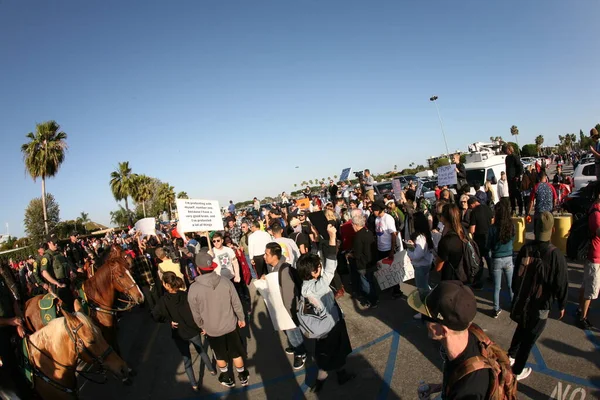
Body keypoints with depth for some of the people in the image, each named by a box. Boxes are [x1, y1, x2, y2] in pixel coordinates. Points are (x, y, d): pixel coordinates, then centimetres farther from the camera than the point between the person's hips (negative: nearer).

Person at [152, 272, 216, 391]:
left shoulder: (163, 301, -20)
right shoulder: (187, 295, -20)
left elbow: (155, 316, -15)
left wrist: (169, 320, -3)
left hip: (179, 335, -1)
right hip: (193, 331, 1)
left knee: (187, 359, 19)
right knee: (202, 351, 27)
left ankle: (194, 384, 31)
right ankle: (212, 369, 47)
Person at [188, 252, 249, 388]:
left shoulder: (193, 288, -22)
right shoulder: (225, 281, -19)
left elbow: (196, 313, -9)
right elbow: (236, 303, -9)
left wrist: (202, 326, 10)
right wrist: (241, 318, 8)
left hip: (212, 329, -1)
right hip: (231, 325, 1)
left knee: (220, 355, 25)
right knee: (236, 352, 22)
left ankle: (227, 378, 45)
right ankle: (243, 376, 41)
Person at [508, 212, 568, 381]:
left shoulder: (525, 249, -11)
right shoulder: (556, 255, -21)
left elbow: (517, 275, 0)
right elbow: (561, 284, -13)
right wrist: (561, 305, 3)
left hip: (521, 302, 3)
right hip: (540, 306, -3)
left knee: (521, 328, 29)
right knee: (529, 337, 12)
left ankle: (511, 355, 40)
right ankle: (517, 371, 26)